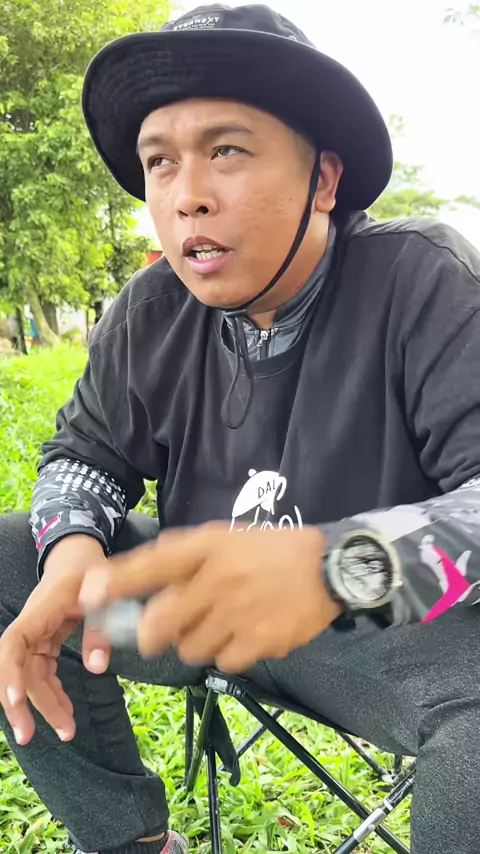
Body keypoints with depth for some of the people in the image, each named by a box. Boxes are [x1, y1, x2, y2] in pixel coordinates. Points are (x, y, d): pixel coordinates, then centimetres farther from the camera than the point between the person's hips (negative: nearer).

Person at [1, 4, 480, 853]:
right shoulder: (149, 317, -4)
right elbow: (86, 453, 5)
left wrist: (335, 564, -47)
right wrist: (74, 549, -19)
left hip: (397, 625, -4)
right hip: (202, 604, 5)